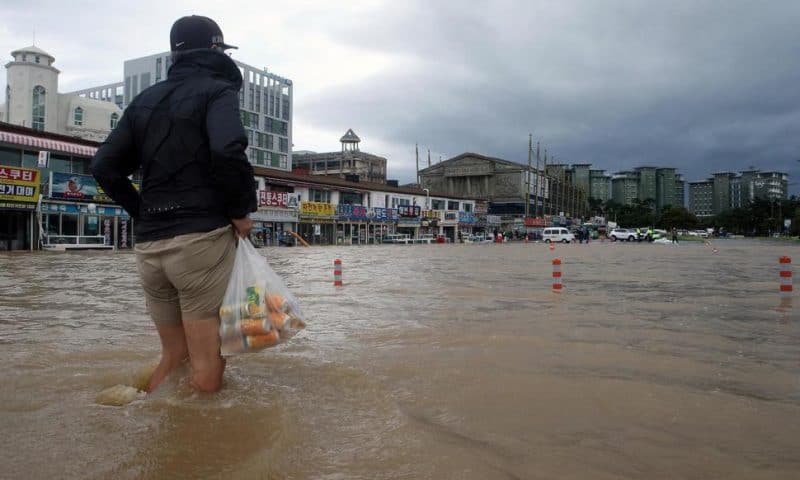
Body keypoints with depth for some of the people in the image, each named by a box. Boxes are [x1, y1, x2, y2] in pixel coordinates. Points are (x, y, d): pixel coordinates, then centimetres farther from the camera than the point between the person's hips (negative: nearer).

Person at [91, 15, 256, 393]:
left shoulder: (146, 99, 18)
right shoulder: (218, 89, -1)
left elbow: (104, 166, 13)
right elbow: (228, 151, -21)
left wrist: (144, 214, 15)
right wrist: (241, 211, -8)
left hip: (149, 246, 7)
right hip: (201, 239, -7)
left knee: (173, 355, 19)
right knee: (207, 365, -1)